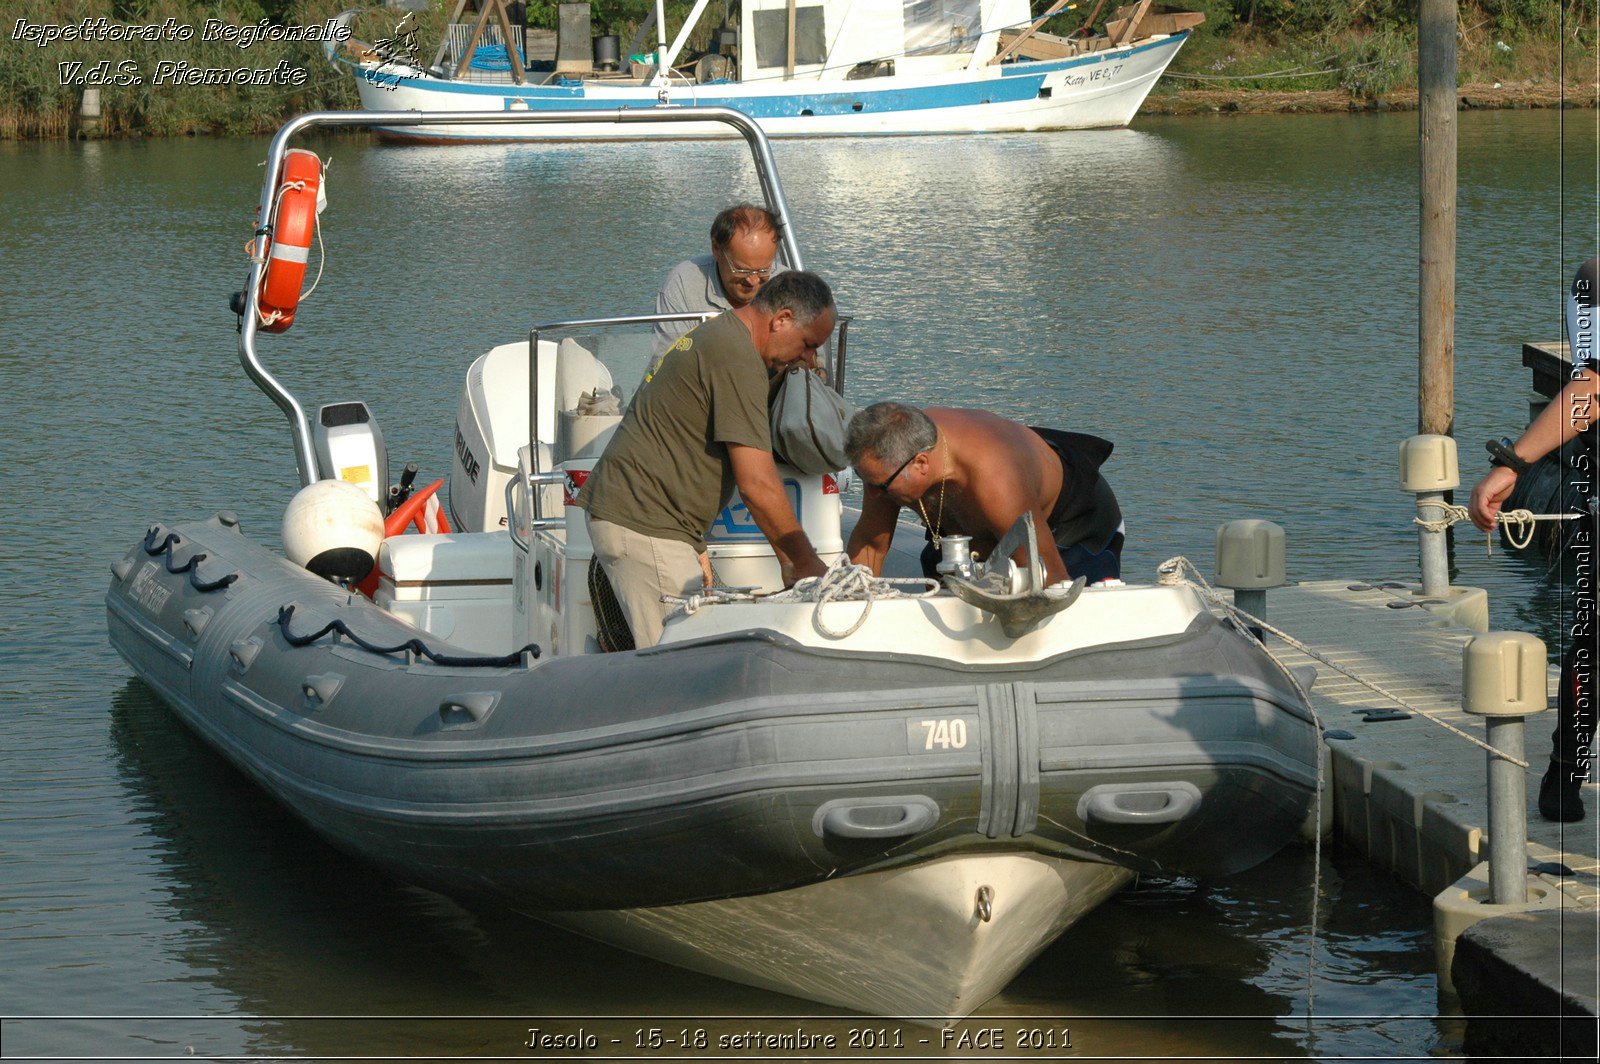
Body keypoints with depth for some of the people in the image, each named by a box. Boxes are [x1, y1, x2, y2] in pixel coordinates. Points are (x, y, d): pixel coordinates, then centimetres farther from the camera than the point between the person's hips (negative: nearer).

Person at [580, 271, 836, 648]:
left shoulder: (717, 334, 19)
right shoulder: (737, 358, -17)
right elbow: (757, 486, -21)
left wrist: (788, 559, 19)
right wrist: (806, 563, -12)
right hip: (645, 527, -11)